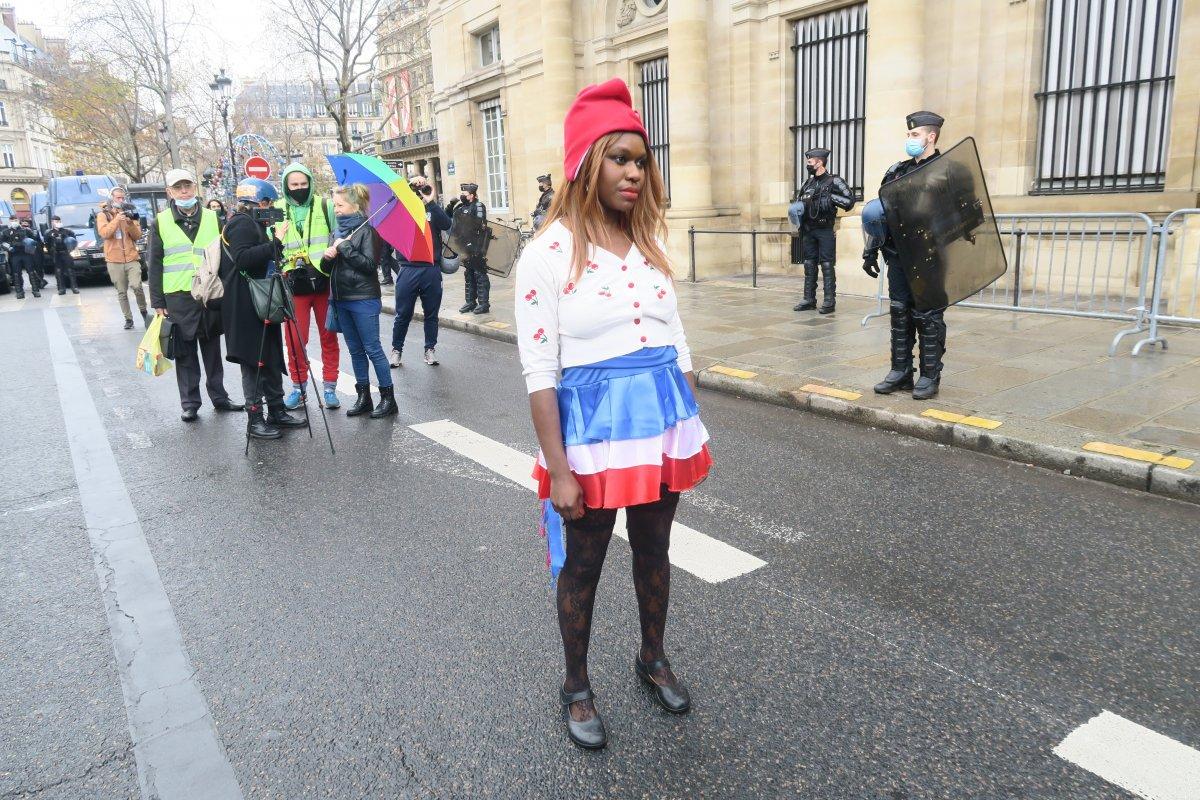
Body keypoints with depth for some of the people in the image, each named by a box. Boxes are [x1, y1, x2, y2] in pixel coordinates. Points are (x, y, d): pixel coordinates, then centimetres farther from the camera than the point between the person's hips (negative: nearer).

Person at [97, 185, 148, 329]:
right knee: (122, 292, 3)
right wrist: (117, 220, -19)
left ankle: (143, 311, 5)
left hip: (132, 258, 1)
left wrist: (131, 223, -11)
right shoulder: (103, 215, 6)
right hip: (114, 260, 0)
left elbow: (137, 236, 6)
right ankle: (128, 319, 11)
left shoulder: (129, 213, 12)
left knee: (136, 286, -17)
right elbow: (104, 233, -10)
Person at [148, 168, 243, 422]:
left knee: (212, 348, 10)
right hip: (178, 297, -1)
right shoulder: (161, 222, 3)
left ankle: (219, 396, 19)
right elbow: (154, 265, 3)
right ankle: (189, 403, 12)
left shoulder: (211, 218, 7)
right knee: (185, 353, 4)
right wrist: (158, 302, -2)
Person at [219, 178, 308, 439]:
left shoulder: (252, 223, 19)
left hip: (260, 304, 10)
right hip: (246, 307, -10)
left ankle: (276, 412, 22)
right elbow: (242, 259, -27)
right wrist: (275, 244, -31)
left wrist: (280, 256, 13)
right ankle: (255, 420, 2)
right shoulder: (242, 223, -12)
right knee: (254, 362, -5)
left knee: (271, 359, 14)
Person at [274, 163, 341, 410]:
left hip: (325, 282, 0)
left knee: (329, 337, 6)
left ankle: (329, 387, 17)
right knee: (296, 339, 3)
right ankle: (298, 386, 19)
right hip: (294, 285, 0)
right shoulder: (277, 211, 5)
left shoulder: (325, 206, 4)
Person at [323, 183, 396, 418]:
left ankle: (388, 398, 3)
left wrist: (345, 247, -15)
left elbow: (369, 264, -17)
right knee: (356, 350, 11)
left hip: (363, 299, -7)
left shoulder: (365, 230, -6)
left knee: (372, 349, -4)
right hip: (341, 299, 7)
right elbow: (328, 268, 15)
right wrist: (326, 257, -6)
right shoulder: (338, 231, 13)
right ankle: (363, 397, 18)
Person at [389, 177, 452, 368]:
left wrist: (431, 202, -15)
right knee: (403, 314, 6)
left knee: (431, 314, 9)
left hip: (431, 270, 1)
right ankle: (396, 350, 19)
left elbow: (446, 225, -11)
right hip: (408, 269, 0)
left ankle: (430, 349, 22)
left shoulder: (433, 210, 6)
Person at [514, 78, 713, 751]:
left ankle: (654, 658, 44)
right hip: (592, 423, -5)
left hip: (663, 417, 5)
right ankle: (577, 687, 34)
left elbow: (676, 342, 11)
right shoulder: (548, 254, -13)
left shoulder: (651, 245, 5)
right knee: (583, 565, 12)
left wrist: (694, 430, 11)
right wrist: (558, 469, -15)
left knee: (654, 550, 20)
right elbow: (539, 373, -14)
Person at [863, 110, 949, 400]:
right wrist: (871, 251, 11)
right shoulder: (896, 171, 13)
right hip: (898, 257, 5)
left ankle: (930, 376, 10)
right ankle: (900, 371, 18)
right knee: (899, 313, 9)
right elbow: (879, 212, 15)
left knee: (927, 317, 1)